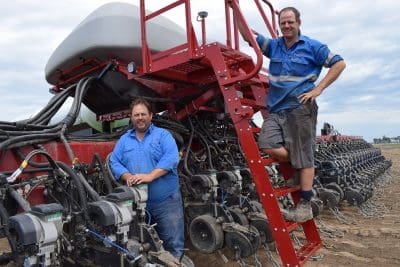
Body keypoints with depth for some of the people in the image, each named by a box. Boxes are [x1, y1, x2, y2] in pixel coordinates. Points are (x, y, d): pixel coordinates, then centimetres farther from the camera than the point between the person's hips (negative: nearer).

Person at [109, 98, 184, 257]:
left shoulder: (163, 135, 1)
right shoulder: (124, 140, 14)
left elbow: (171, 158, -14)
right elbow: (114, 162, 5)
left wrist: (150, 176, -26)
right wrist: (128, 176, -15)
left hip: (166, 200, -3)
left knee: (173, 243, 4)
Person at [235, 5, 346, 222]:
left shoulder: (312, 47, 5)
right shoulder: (273, 45, 15)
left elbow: (339, 64, 3)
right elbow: (246, 34, 12)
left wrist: (317, 90, -6)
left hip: (300, 109, -4)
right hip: (275, 109, 4)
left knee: (303, 157, -2)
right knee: (267, 146, -17)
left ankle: (305, 206, 9)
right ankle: (297, 166, 12)